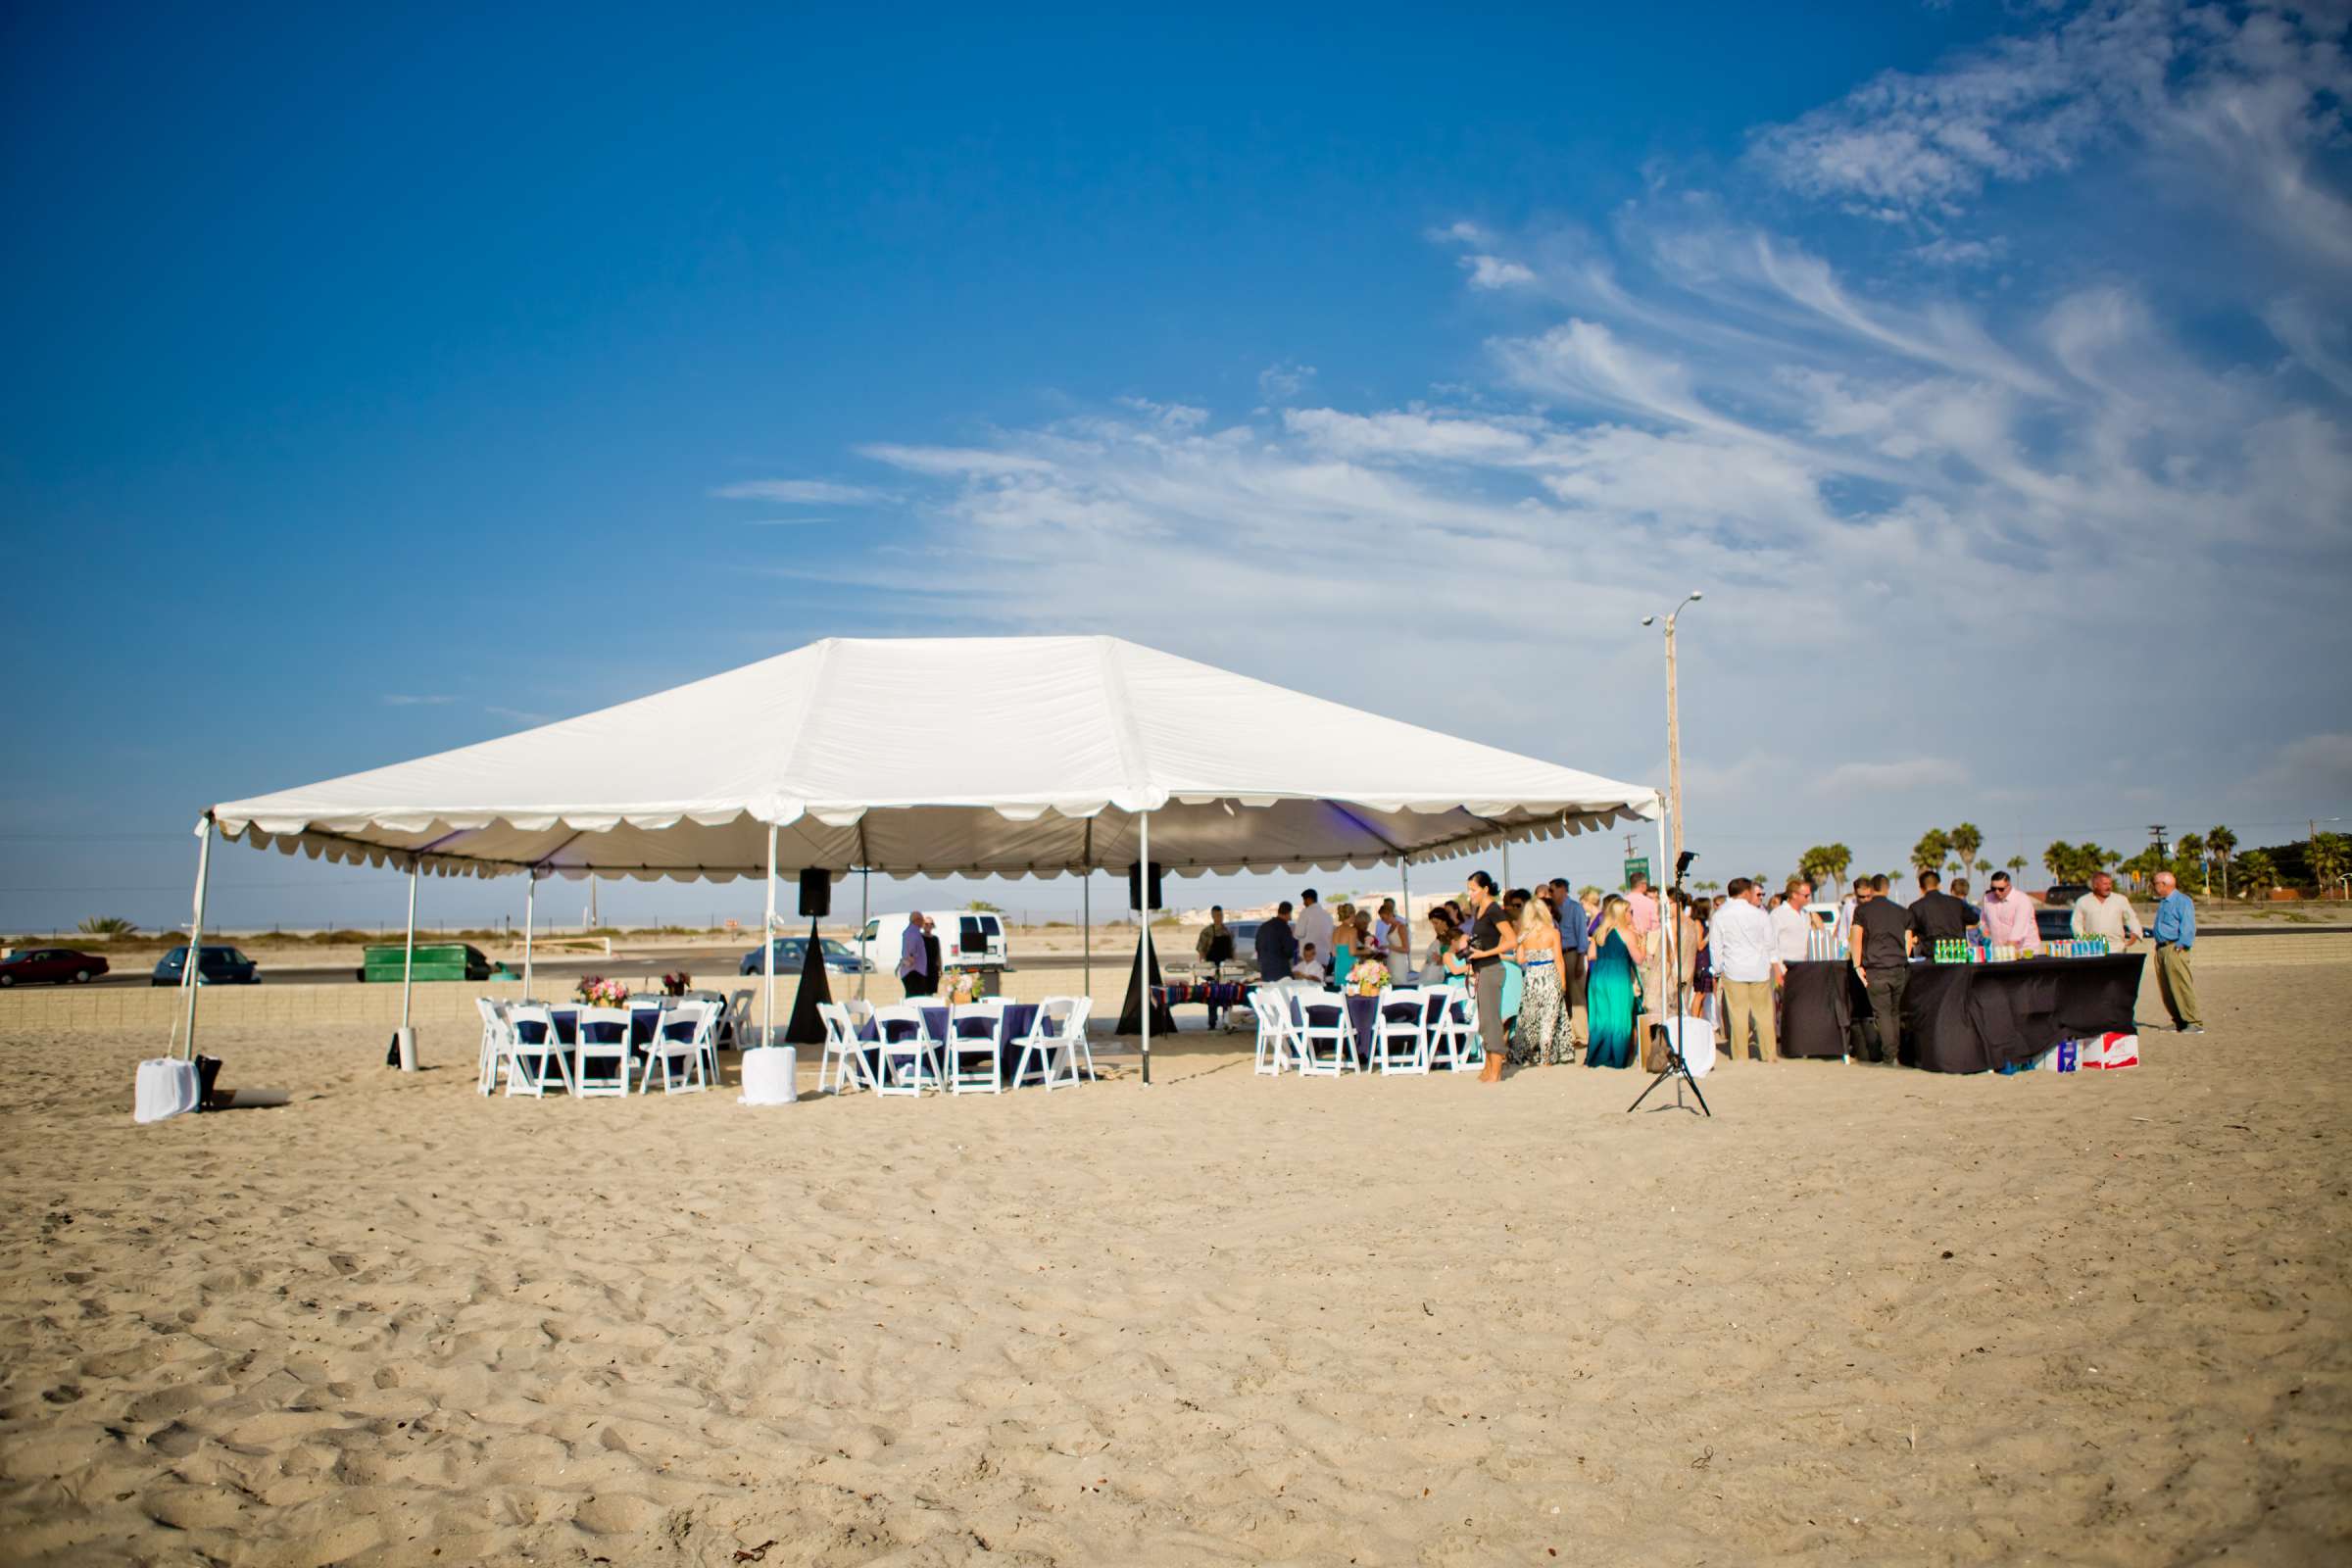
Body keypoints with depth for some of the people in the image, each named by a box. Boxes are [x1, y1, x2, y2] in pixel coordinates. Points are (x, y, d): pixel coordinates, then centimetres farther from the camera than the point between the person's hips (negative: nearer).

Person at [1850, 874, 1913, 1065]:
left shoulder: (1862, 910, 3)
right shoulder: (1902, 911, 13)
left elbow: (1857, 939, -5)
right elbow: (1908, 942, 14)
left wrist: (1857, 965, -4)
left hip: (1875, 970, -3)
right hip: (1899, 968, 3)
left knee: (1882, 1012, -1)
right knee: (1896, 1012, 13)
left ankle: (1890, 1055, -5)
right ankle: (1897, 1053, 16)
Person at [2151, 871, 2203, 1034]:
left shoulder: (2183, 901, -8)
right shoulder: (2162, 902, 21)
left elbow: (2188, 927, -14)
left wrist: (2181, 945, -19)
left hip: (2174, 948, -10)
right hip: (2161, 948, 10)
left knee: (2181, 986, -12)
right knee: (2165, 988, 9)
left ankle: (2195, 1022, -10)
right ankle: (2179, 1021, 16)